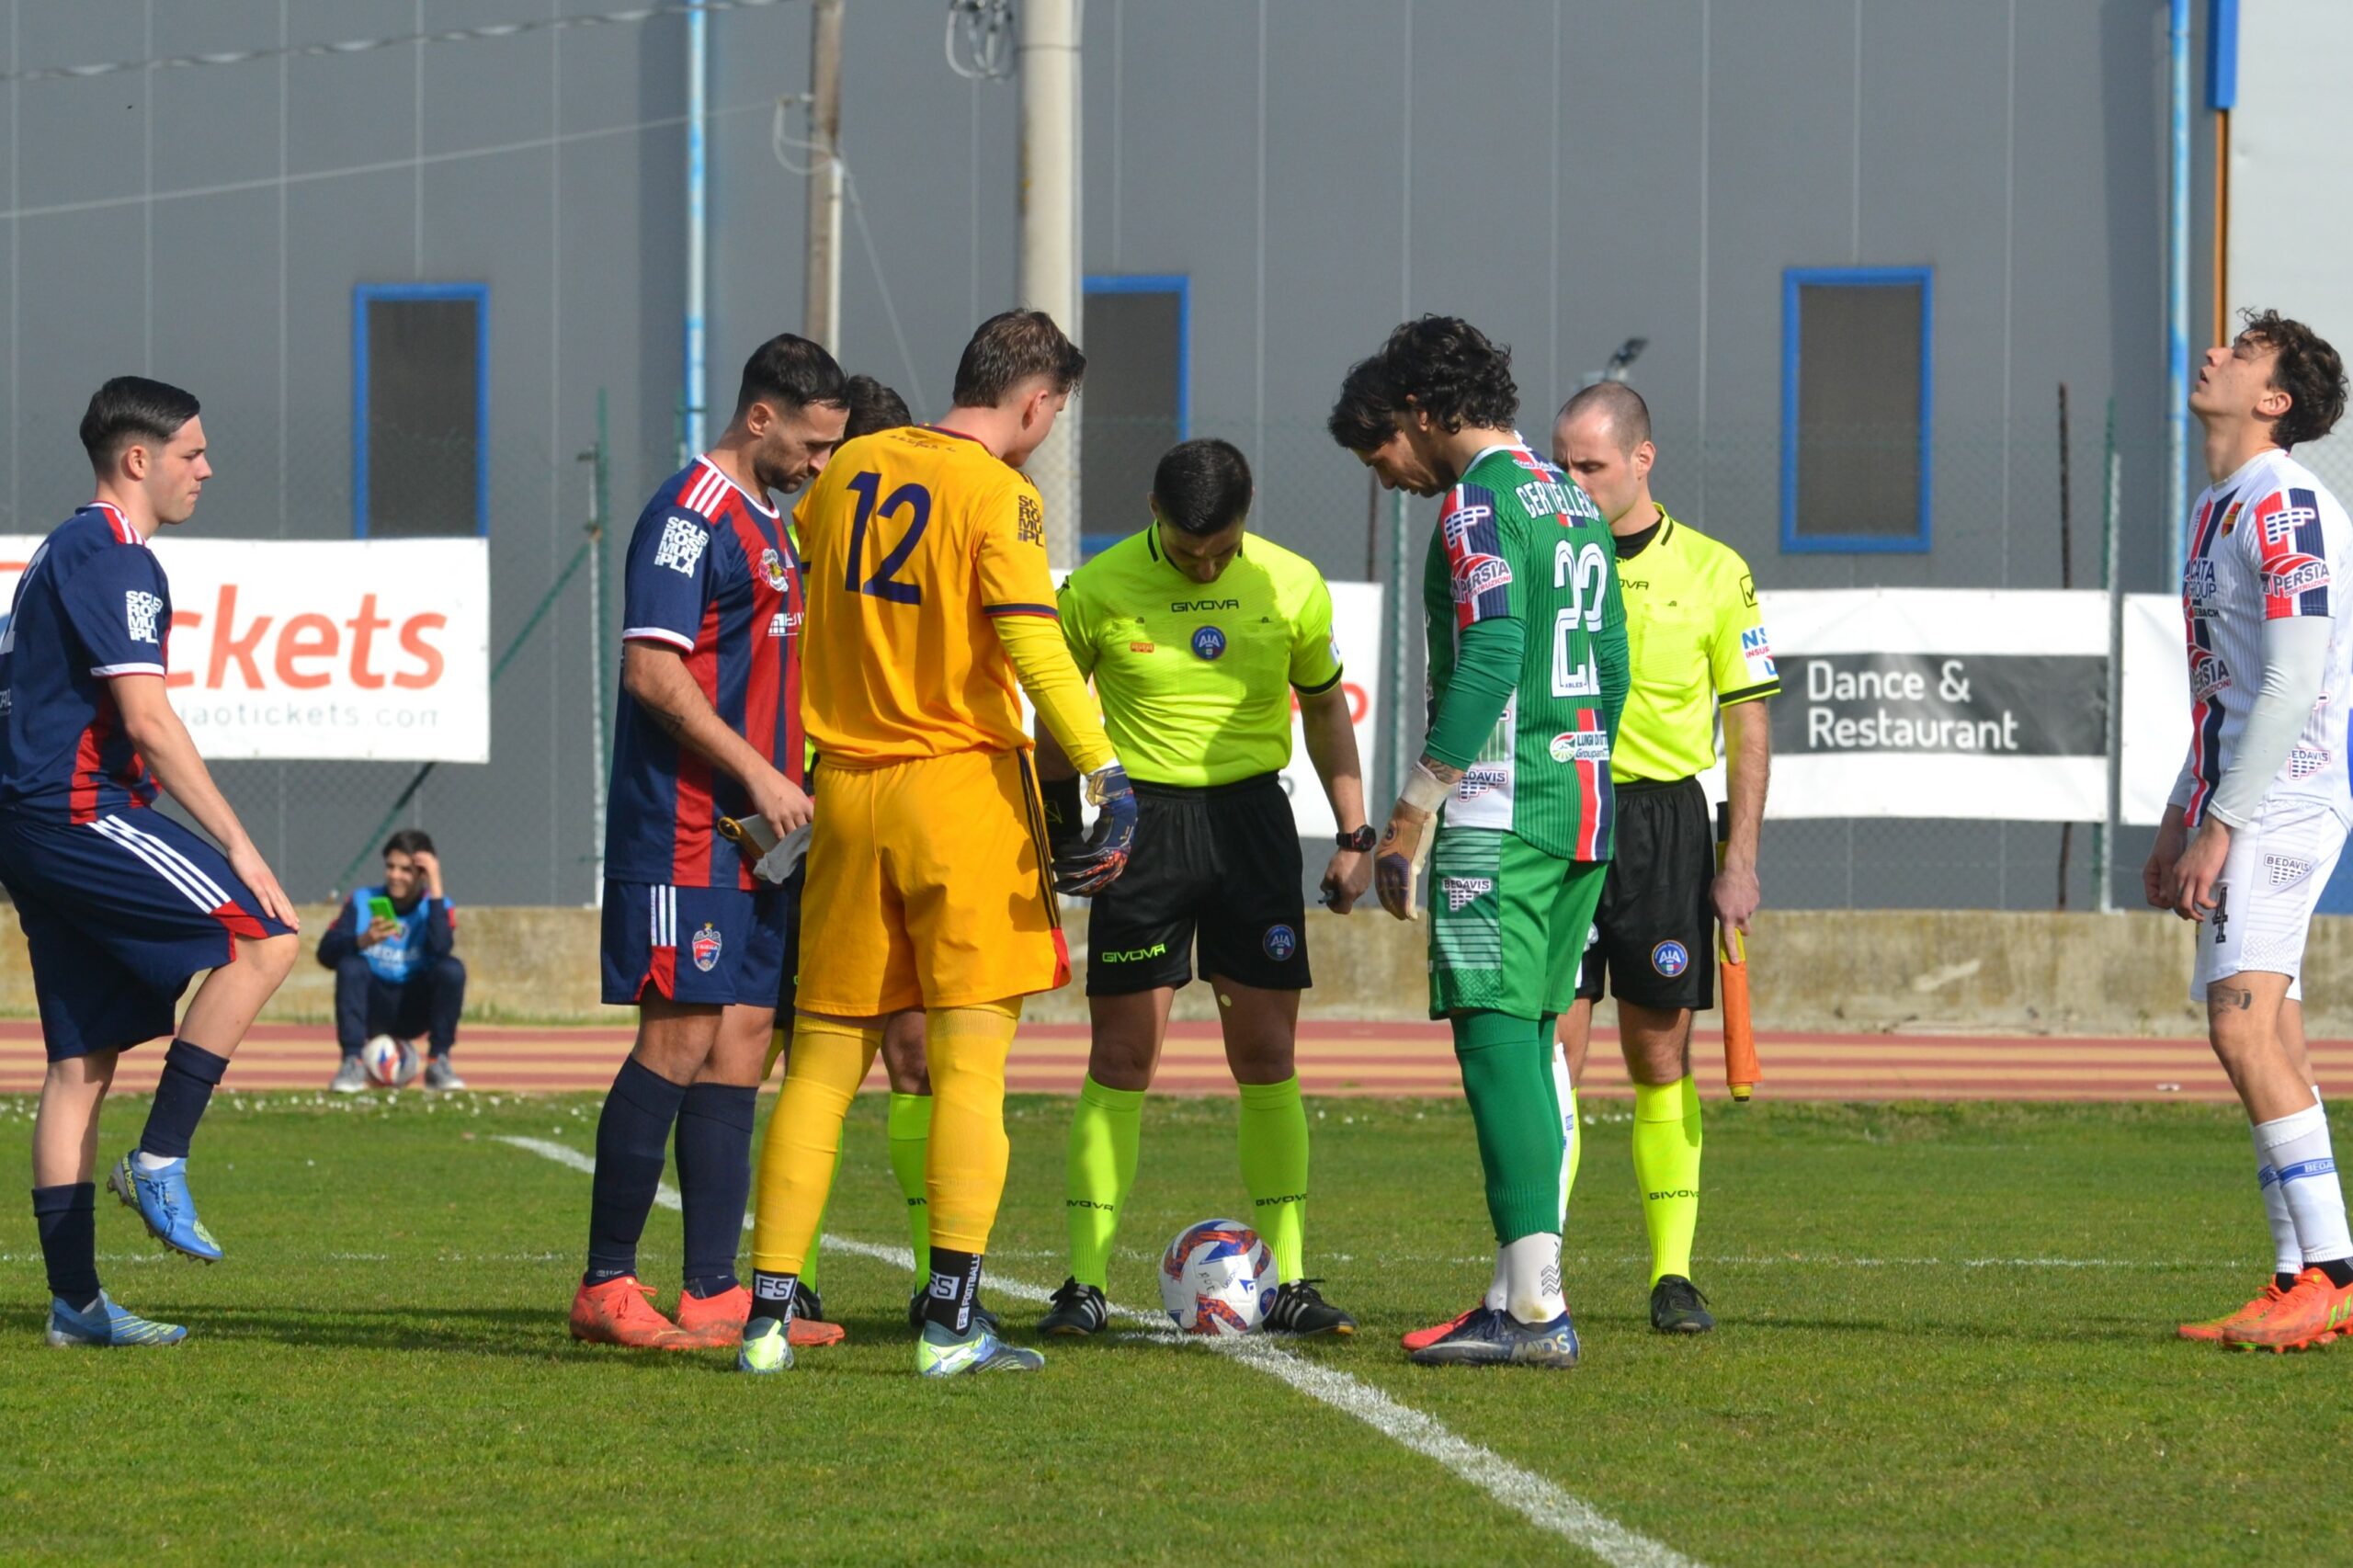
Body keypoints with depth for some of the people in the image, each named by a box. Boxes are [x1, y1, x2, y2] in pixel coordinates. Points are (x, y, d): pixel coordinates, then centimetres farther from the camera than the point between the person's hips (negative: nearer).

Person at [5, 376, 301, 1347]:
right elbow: (147, 723, -18)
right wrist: (237, 845, -16)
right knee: (264, 935, -10)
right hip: (81, 816, -10)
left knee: (81, 1062, 7)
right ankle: (160, 1160, -12)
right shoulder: (113, 559, -10)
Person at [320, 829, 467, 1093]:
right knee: (350, 966, -29)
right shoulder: (363, 901, -4)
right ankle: (352, 1063, -25)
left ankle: (439, 1063, -17)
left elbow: (441, 948, -27)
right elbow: (326, 953, -15)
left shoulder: (438, 905, -5)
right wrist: (363, 940, -35)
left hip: (415, 1010, 0)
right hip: (373, 1010, 0)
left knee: (452, 969, -26)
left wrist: (435, 886, -25)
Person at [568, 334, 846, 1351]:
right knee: (679, 1041, -9)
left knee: (740, 1047, 6)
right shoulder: (691, 513, -11)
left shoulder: (764, 523, 20)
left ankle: (714, 1296, 6)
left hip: (753, 836, 10)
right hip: (687, 835, -10)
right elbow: (651, 668, -19)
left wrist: (788, 787, 18)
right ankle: (605, 1288, -4)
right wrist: (759, 774, -19)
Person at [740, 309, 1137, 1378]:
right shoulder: (1000, 495, -9)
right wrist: (1107, 776, -22)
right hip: (963, 787, -5)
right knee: (971, 1061, -4)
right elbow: (1033, 644, -20)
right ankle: (951, 1320, -10)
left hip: (846, 794, 5)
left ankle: (770, 1315, 5)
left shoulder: (852, 469, 9)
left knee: (822, 1061, 9)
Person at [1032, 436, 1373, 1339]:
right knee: (1121, 1062, -4)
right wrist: (1058, 833, 4)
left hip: (1252, 819, 2)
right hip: (1140, 821, -2)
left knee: (1267, 1060, 0)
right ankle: (1086, 1283, 0)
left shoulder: (1291, 585, -1)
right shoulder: (1098, 592, -6)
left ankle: (1289, 1283, 5)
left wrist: (1354, 835, 8)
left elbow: (1324, 706, 12)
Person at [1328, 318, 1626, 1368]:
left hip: (1500, 812, -9)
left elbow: (1487, 663, -19)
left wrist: (1411, 817, -17)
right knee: (1525, 1044, 12)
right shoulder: (1573, 504, 18)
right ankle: (1520, 1297, 12)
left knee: (1494, 1036, -11)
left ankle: (1536, 1307, -18)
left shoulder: (1478, 504, -10)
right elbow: (1610, 668, 22)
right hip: (1582, 803, 9)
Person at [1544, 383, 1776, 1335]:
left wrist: (1740, 862, -2)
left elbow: (1749, 727, 5)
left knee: (1661, 1057, 2)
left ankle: (1673, 1275, 6)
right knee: (1553, 1050, -6)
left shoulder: (1713, 573, 3)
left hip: (1664, 819, 0)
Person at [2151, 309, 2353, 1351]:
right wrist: (2180, 820, 23)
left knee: (2244, 1028, -18)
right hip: (2236, 808, 10)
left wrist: (2219, 824, -20)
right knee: (2269, 1046, 8)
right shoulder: (2218, 512, 18)